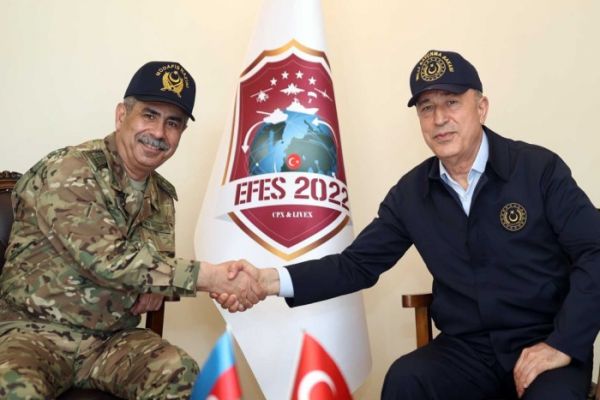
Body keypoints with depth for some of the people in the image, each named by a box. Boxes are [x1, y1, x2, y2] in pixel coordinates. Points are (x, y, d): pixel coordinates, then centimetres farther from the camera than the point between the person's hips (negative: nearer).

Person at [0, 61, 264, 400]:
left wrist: (154, 288, -8)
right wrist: (212, 276, -27)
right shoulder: (68, 171, -17)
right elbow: (107, 259, -27)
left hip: (112, 338, 5)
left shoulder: (163, 196, 6)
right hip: (36, 331, -5)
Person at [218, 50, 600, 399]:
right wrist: (269, 280, -14)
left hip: (544, 343, -2)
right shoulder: (411, 192, 1)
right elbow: (357, 264, 0)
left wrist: (562, 344, -18)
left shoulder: (540, 169, -7)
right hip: (467, 348, 3)